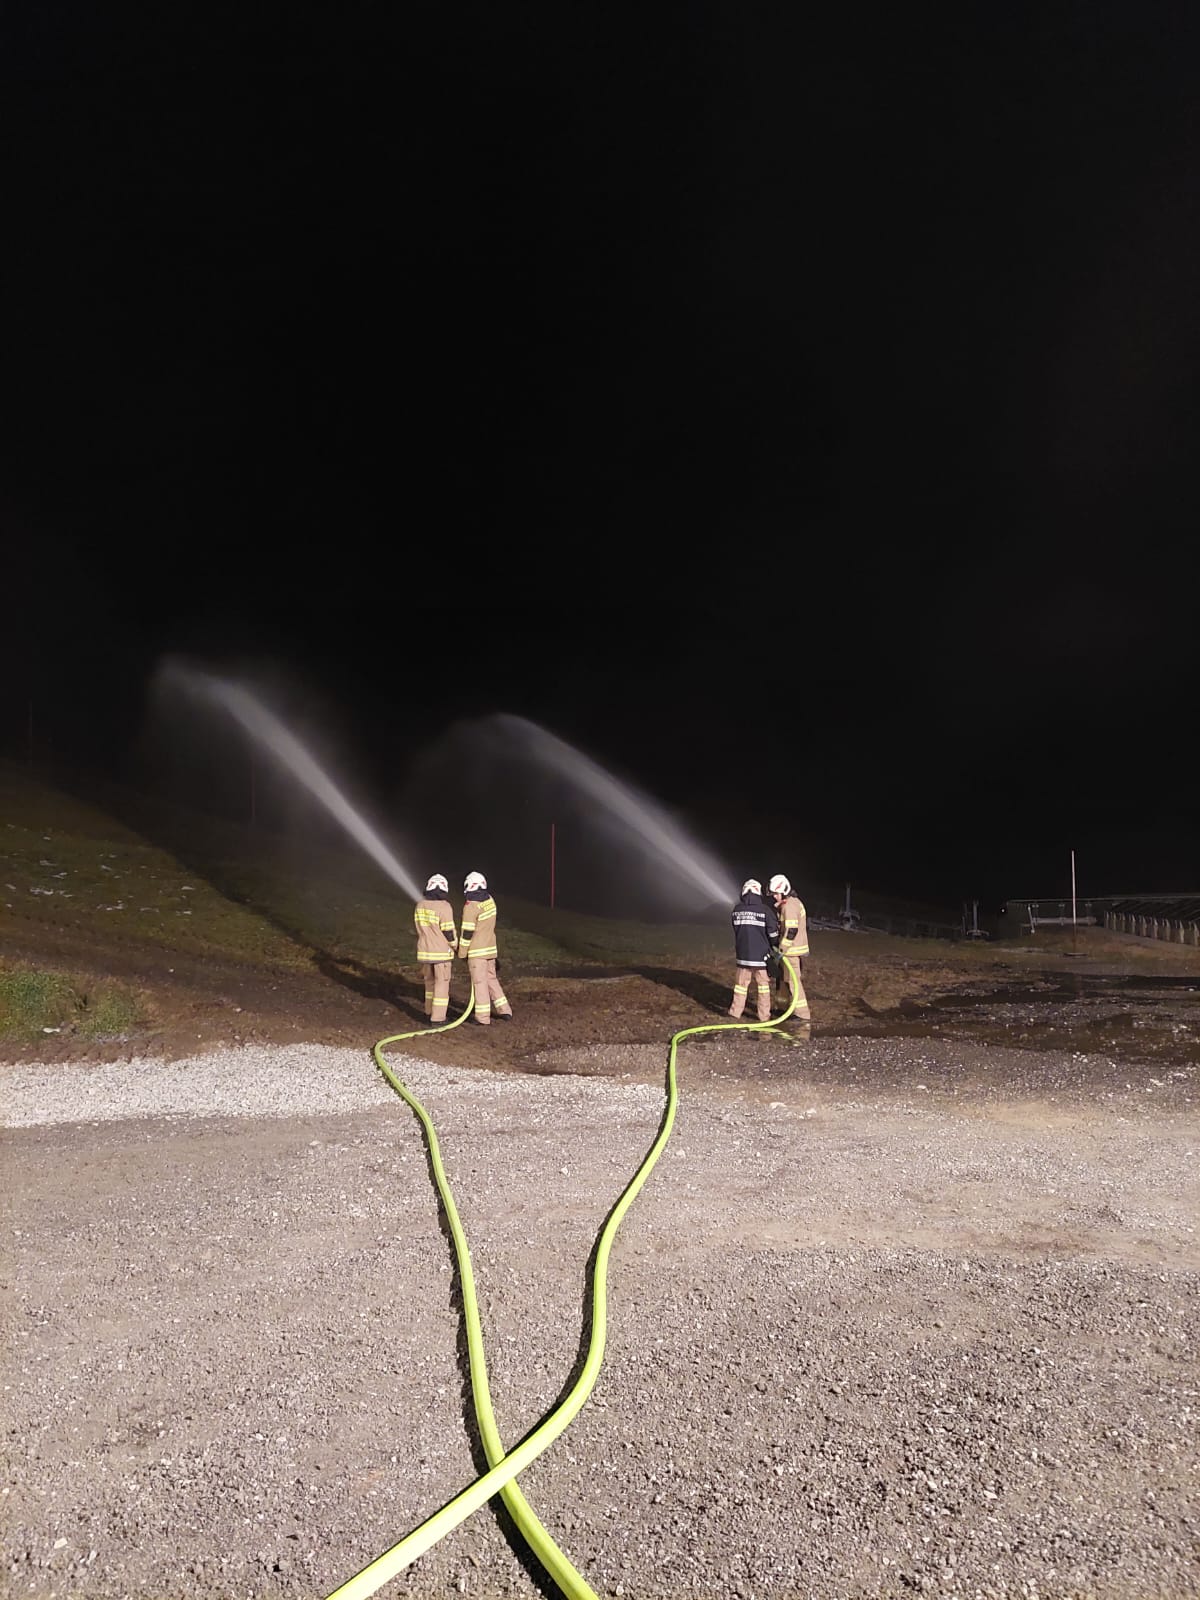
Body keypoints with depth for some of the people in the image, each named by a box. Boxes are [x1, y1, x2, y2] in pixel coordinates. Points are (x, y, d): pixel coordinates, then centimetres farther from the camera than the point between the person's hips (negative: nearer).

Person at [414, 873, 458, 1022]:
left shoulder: (419, 906, 0)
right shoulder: (444, 907, -18)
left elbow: (418, 928, 10)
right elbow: (449, 932, -14)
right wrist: (455, 945, 4)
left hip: (424, 950, 6)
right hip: (441, 952, -6)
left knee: (430, 981, 21)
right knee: (442, 984, 4)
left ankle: (430, 1011, 32)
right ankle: (438, 1017, 4)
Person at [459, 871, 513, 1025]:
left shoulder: (471, 906, -19)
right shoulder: (490, 900, 1)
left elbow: (467, 932, -16)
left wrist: (462, 953, -5)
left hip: (476, 951, -7)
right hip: (491, 948, 7)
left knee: (480, 982, 1)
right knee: (491, 979, 18)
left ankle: (484, 1018, 6)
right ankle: (505, 1011, 21)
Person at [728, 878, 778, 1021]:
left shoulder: (737, 909, -1)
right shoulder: (765, 910, -13)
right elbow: (773, 932, -8)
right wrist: (775, 946, 11)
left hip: (742, 953, 3)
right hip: (761, 954, -3)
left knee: (741, 982, 13)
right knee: (763, 984, 8)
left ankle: (735, 1011, 17)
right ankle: (764, 1016, 13)